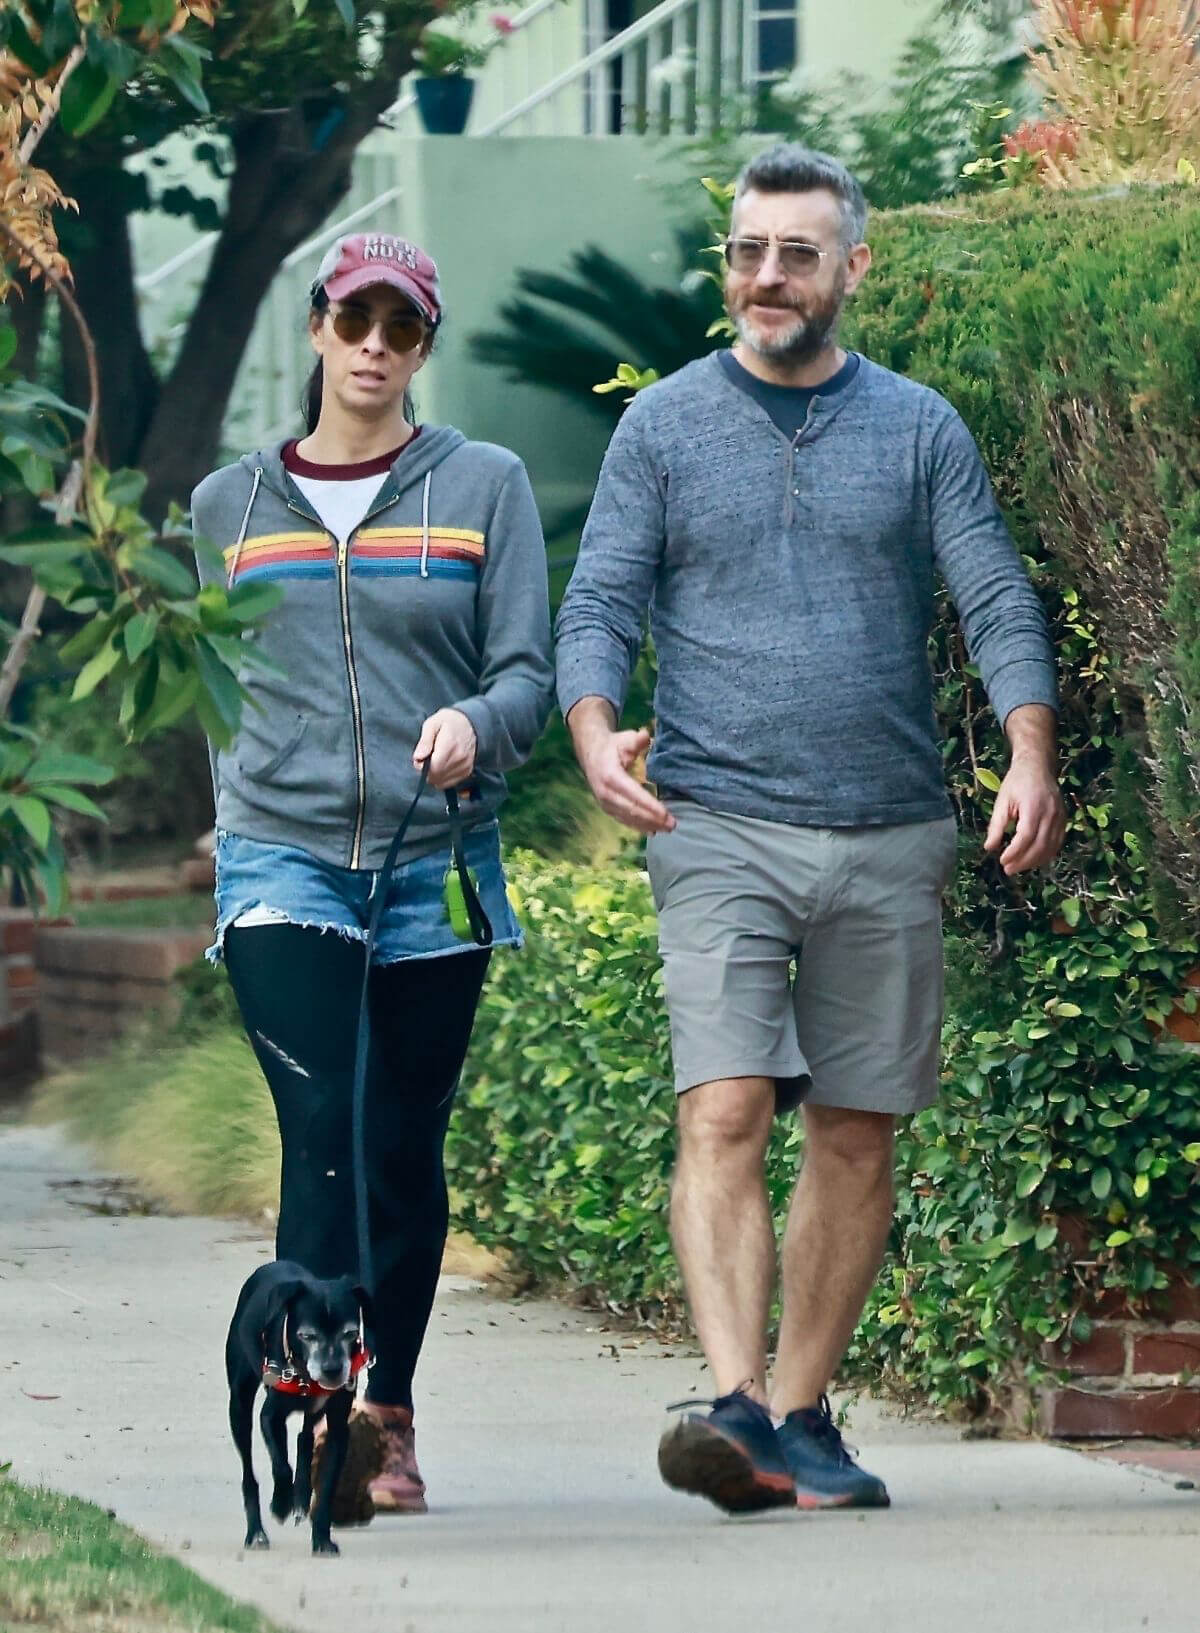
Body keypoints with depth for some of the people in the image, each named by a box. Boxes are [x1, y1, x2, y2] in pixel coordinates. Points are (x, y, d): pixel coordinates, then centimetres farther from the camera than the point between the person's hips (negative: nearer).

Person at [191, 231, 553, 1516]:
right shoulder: (229, 504, 11)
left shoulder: (484, 486, 6)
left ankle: (387, 1417, 16)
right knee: (320, 1129, -16)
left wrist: (475, 725, -20)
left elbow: (527, 674, 0)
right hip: (281, 863, 0)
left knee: (405, 1151, 5)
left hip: (435, 865, 0)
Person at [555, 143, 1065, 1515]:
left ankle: (802, 1414, 15)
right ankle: (736, 1407, -25)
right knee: (725, 1112, -16)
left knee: (856, 1139, 5)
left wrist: (1031, 759, -13)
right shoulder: (664, 427, 7)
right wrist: (596, 733, -18)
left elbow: (999, 605, 4)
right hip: (720, 827, -2)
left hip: (890, 837, 2)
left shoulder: (921, 432, 9)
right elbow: (597, 604, 2)